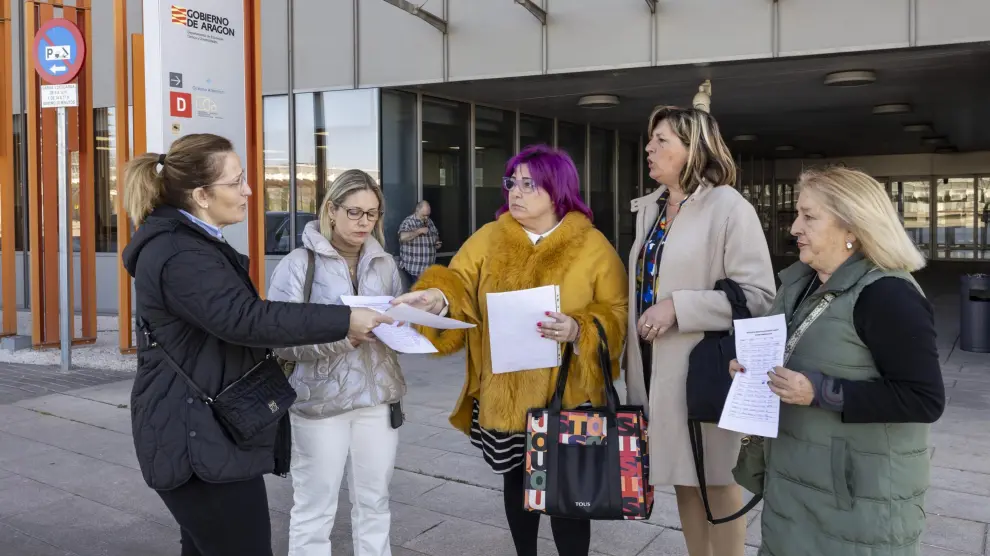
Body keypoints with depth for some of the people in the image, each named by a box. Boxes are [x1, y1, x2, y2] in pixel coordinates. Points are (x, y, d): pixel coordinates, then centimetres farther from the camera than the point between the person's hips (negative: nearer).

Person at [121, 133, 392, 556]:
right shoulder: (179, 255, -23)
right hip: (197, 440, -11)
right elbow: (244, 319, -32)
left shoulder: (187, 242, 14)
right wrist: (343, 321, -29)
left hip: (201, 432, 11)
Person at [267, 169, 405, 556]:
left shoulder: (384, 263, 8)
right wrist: (343, 334, -24)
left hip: (378, 396, 4)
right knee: (314, 510, 6)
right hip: (320, 400, -4)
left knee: (374, 503, 15)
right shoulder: (299, 263, -5)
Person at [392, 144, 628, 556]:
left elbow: (616, 316, -7)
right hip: (504, 393, 4)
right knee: (516, 480, 19)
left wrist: (579, 330, -25)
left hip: (566, 393, -3)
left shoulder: (593, 247, -5)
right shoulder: (489, 238, 4)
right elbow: (460, 286, -3)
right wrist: (438, 297, -25)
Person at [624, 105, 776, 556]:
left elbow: (758, 295, -18)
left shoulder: (729, 207, -12)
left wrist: (678, 308, -23)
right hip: (658, 365, 7)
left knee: (716, 480, 7)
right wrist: (633, 351, 14)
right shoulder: (648, 208, 11)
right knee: (682, 477, 17)